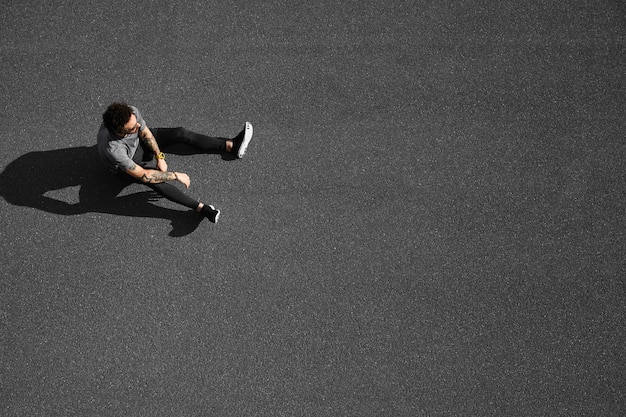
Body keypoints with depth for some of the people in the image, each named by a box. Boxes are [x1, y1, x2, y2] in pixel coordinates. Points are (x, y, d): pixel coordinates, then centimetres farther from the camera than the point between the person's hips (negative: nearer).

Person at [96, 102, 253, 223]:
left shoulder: (131, 112, -30)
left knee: (181, 133, -12)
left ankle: (232, 146, -6)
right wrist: (176, 175, -31)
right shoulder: (112, 149, -44)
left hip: (139, 141, 6)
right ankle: (202, 208, -38)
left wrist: (160, 157, -18)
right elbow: (142, 175, -36)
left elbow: (145, 132, -8)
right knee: (155, 179, -35)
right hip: (128, 165, -5)